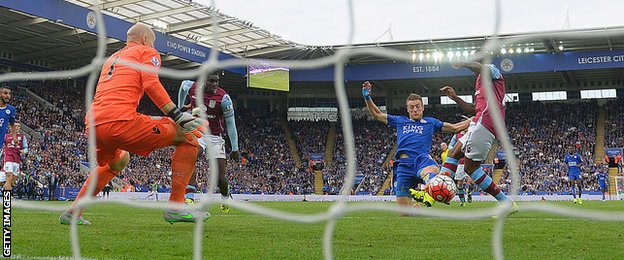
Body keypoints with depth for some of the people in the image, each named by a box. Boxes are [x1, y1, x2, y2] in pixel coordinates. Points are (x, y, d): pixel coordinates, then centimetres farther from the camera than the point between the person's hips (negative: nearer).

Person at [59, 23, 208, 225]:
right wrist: (177, 115, -10)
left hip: (93, 125, 8)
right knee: (190, 135, 1)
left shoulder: (111, 58, 33)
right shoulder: (146, 52, 12)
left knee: (117, 161, 40)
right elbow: (151, 83, -7)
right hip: (121, 121, -8)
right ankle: (176, 206, -7)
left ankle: (73, 212, 33)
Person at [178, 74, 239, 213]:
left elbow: (231, 125, -9)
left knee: (220, 177, -3)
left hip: (215, 138, -1)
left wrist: (235, 149, -7)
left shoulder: (223, 98, -16)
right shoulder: (192, 87, -7)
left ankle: (226, 199, 30)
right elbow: (184, 84, 21)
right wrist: (180, 106, 33)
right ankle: (189, 197, -37)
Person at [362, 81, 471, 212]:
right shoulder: (400, 121, 28)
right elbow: (377, 114, 31)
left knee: (431, 169, -45)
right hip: (404, 164, 2)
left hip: (422, 159, -2)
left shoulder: (430, 122, 24)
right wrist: (367, 97, 20)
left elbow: (455, 128, 25)